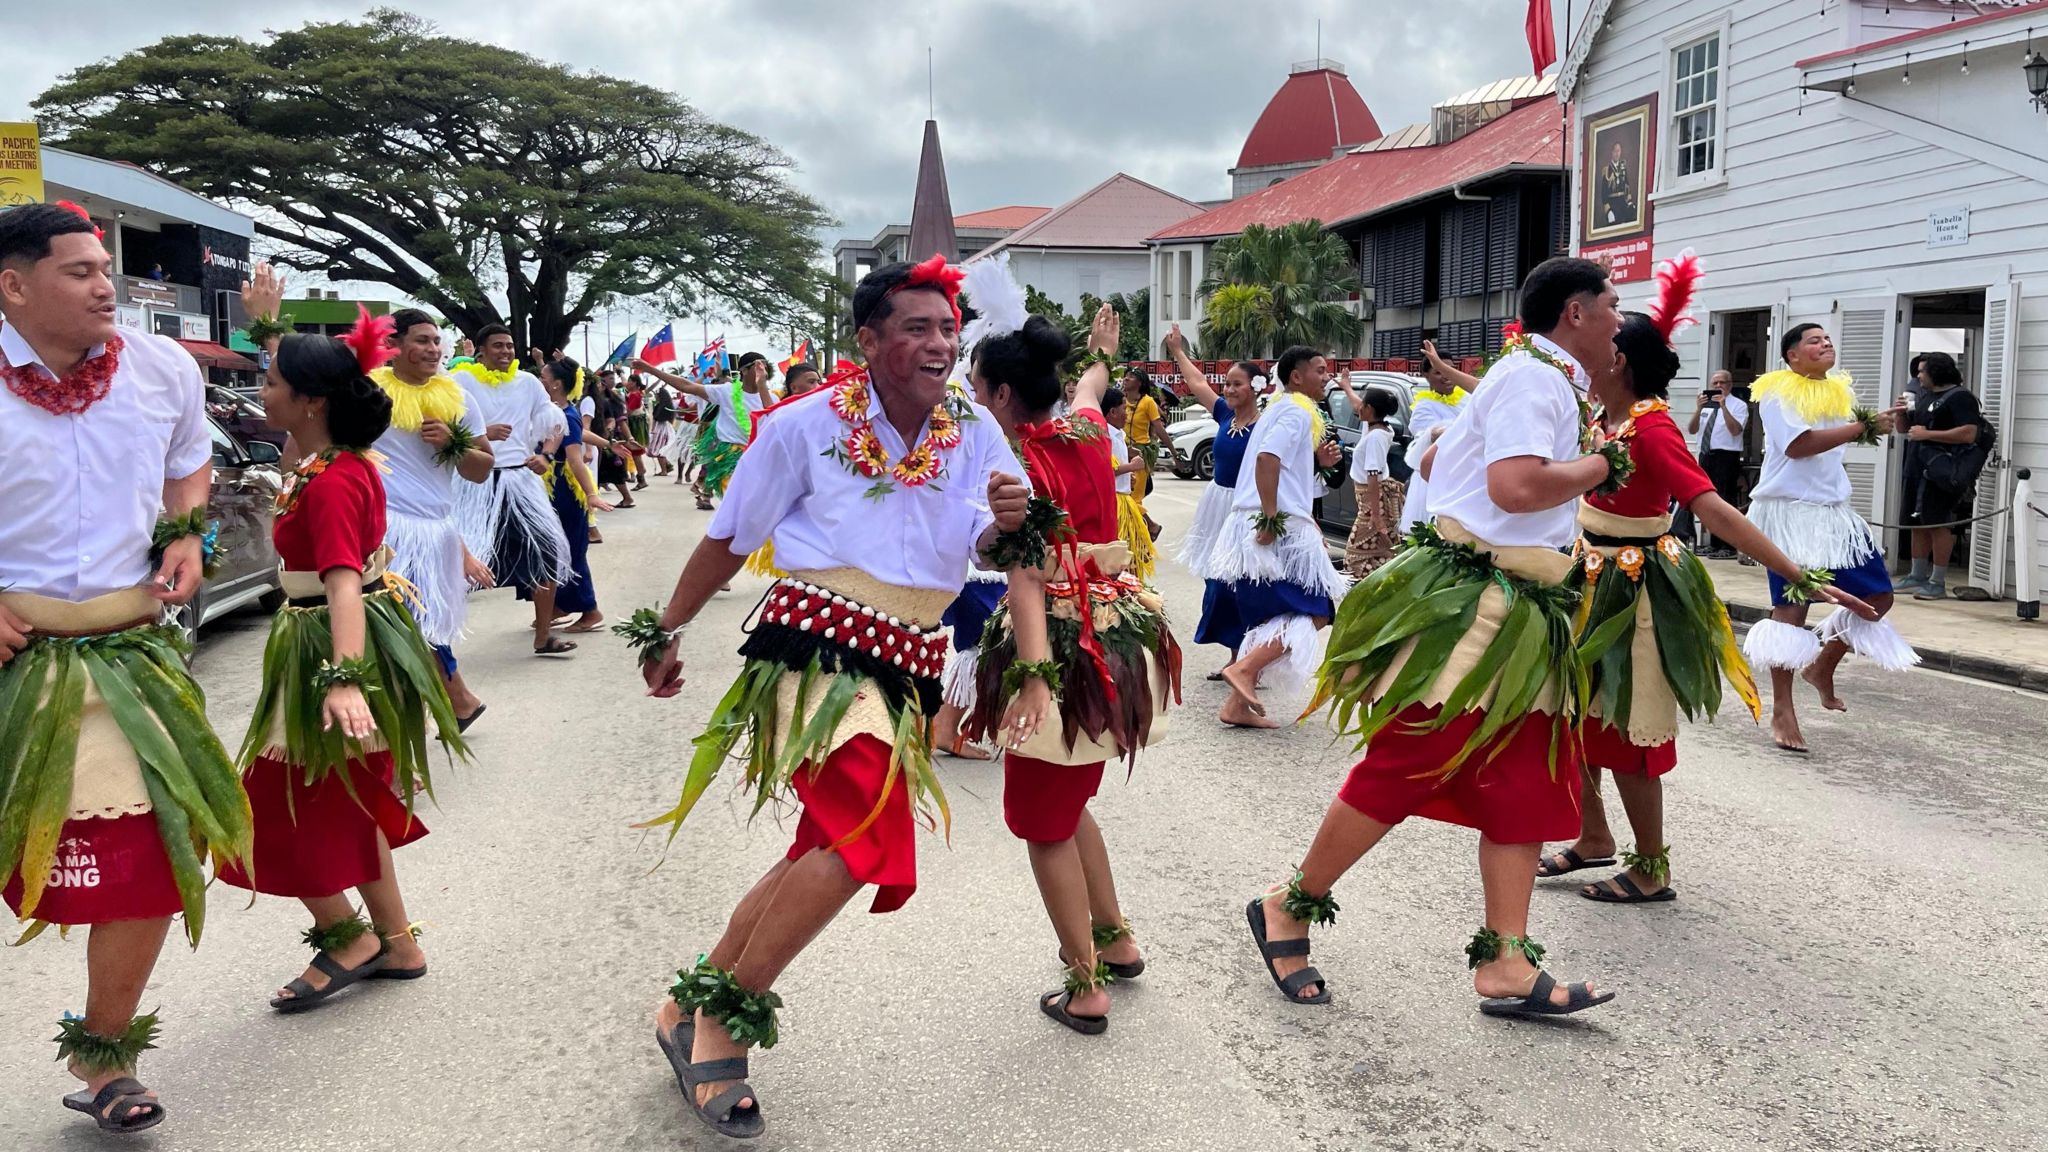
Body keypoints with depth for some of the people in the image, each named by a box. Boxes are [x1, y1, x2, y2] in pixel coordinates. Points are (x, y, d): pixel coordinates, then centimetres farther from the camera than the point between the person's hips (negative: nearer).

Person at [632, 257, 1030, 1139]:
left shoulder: (975, 433, 5)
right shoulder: (807, 426, -5)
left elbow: (987, 544, -3)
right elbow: (727, 541, 3)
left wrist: (1007, 523, -26)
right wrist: (666, 632, 9)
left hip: (901, 668, 6)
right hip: (817, 649, -6)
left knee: (829, 853, 13)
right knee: (867, 837, -25)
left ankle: (694, 1013, 33)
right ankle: (725, 1024, -7)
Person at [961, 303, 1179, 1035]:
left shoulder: (1012, 461, -15)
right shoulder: (1089, 431, 5)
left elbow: (1026, 572, -26)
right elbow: (1089, 386, 30)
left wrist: (1032, 674, -34)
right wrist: (1101, 352, 53)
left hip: (1062, 645, -8)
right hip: (1118, 633, 8)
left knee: (1044, 822, 5)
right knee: (1069, 802, 24)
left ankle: (1087, 990, 11)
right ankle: (1116, 940, 34)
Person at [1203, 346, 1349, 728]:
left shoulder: (1280, 408, 23)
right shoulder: (1298, 411, -8)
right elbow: (1267, 458, -24)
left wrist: (1317, 460, 13)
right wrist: (1272, 518, -26)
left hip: (1254, 526, 10)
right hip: (1282, 528, -10)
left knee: (1268, 618, 12)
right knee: (1316, 612, -4)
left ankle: (1239, 704, 8)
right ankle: (1244, 667, -15)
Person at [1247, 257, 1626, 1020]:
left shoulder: (1538, 377, 20)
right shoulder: (1537, 378, -12)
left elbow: (1433, 462, 27)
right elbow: (1516, 485, -27)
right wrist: (1595, 467, -12)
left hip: (1521, 616, 10)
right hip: (1469, 610, -10)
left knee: (1526, 785, 6)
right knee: (1400, 769, -4)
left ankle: (1505, 964, 9)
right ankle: (1288, 908, 10)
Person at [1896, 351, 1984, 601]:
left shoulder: (1959, 397, -9)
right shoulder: (1925, 396, 18)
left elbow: (1969, 433, -20)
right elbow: (1907, 428, 29)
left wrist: (1928, 434, -20)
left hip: (1941, 472, -9)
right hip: (1919, 469, 9)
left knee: (1939, 524, -6)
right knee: (1918, 523, 12)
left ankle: (1938, 583, -3)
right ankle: (1917, 576, 20)